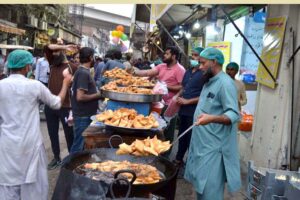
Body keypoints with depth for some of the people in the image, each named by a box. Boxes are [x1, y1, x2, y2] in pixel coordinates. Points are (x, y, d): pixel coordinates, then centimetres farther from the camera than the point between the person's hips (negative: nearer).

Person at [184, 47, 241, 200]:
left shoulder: (225, 83, -17)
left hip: (213, 147, -10)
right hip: (202, 143, 10)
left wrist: (211, 118, -40)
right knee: (200, 185, 18)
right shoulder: (210, 82, 14)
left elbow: (234, 114, -25)